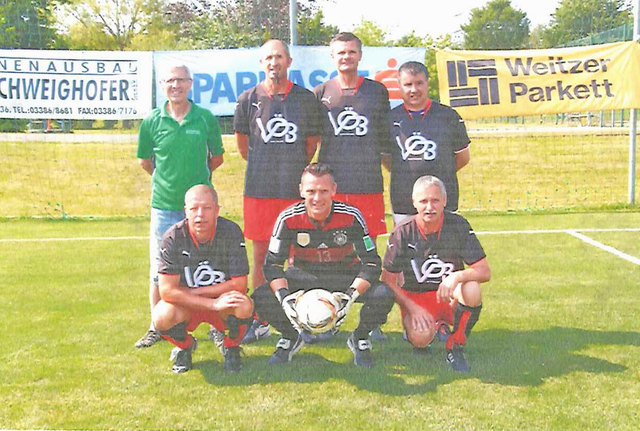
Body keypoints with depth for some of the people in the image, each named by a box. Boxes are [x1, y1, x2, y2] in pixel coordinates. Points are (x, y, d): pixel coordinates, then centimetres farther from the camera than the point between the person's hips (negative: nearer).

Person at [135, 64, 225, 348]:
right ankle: (156, 327, 19)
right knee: (159, 269, 6)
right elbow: (145, 161, 14)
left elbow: (216, 158, 12)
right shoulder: (152, 121, 1)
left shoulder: (206, 118, 0)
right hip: (164, 205, 1)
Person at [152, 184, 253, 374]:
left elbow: (239, 285, -18)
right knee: (162, 318, -31)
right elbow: (167, 291, -22)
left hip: (223, 302, 0)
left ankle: (231, 349, 2)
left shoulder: (231, 232, -17)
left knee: (244, 306, -33)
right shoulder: (173, 237, -17)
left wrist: (193, 293, -17)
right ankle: (185, 346, 7)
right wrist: (214, 304, -29)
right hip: (185, 307, 1)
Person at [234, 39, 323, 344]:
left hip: (295, 188, 0)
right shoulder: (249, 99, 5)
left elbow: (312, 142, 13)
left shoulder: (306, 99, 4)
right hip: (258, 189, 1)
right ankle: (260, 321, 14)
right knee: (261, 255, 5)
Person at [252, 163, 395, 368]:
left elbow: (371, 263, -17)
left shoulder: (351, 217, -21)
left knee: (383, 296, -28)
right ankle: (291, 337, 10)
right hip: (302, 275, 1)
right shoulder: (288, 219, -19)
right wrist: (284, 298, -33)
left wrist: (350, 296, -33)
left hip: (345, 276, 0)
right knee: (261, 299, -25)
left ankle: (359, 338, 6)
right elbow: (272, 264, -14)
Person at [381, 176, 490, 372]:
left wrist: (457, 277, -30)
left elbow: (484, 271, -10)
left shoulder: (458, 225, -10)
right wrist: (412, 308, -18)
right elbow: (388, 280, -6)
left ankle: (455, 348, -11)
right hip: (415, 297, -1)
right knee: (420, 338, -31)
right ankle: (433, 326, 10)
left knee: (472, 289, -33)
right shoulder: (402, 233, -10)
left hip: (450, 297, 1)